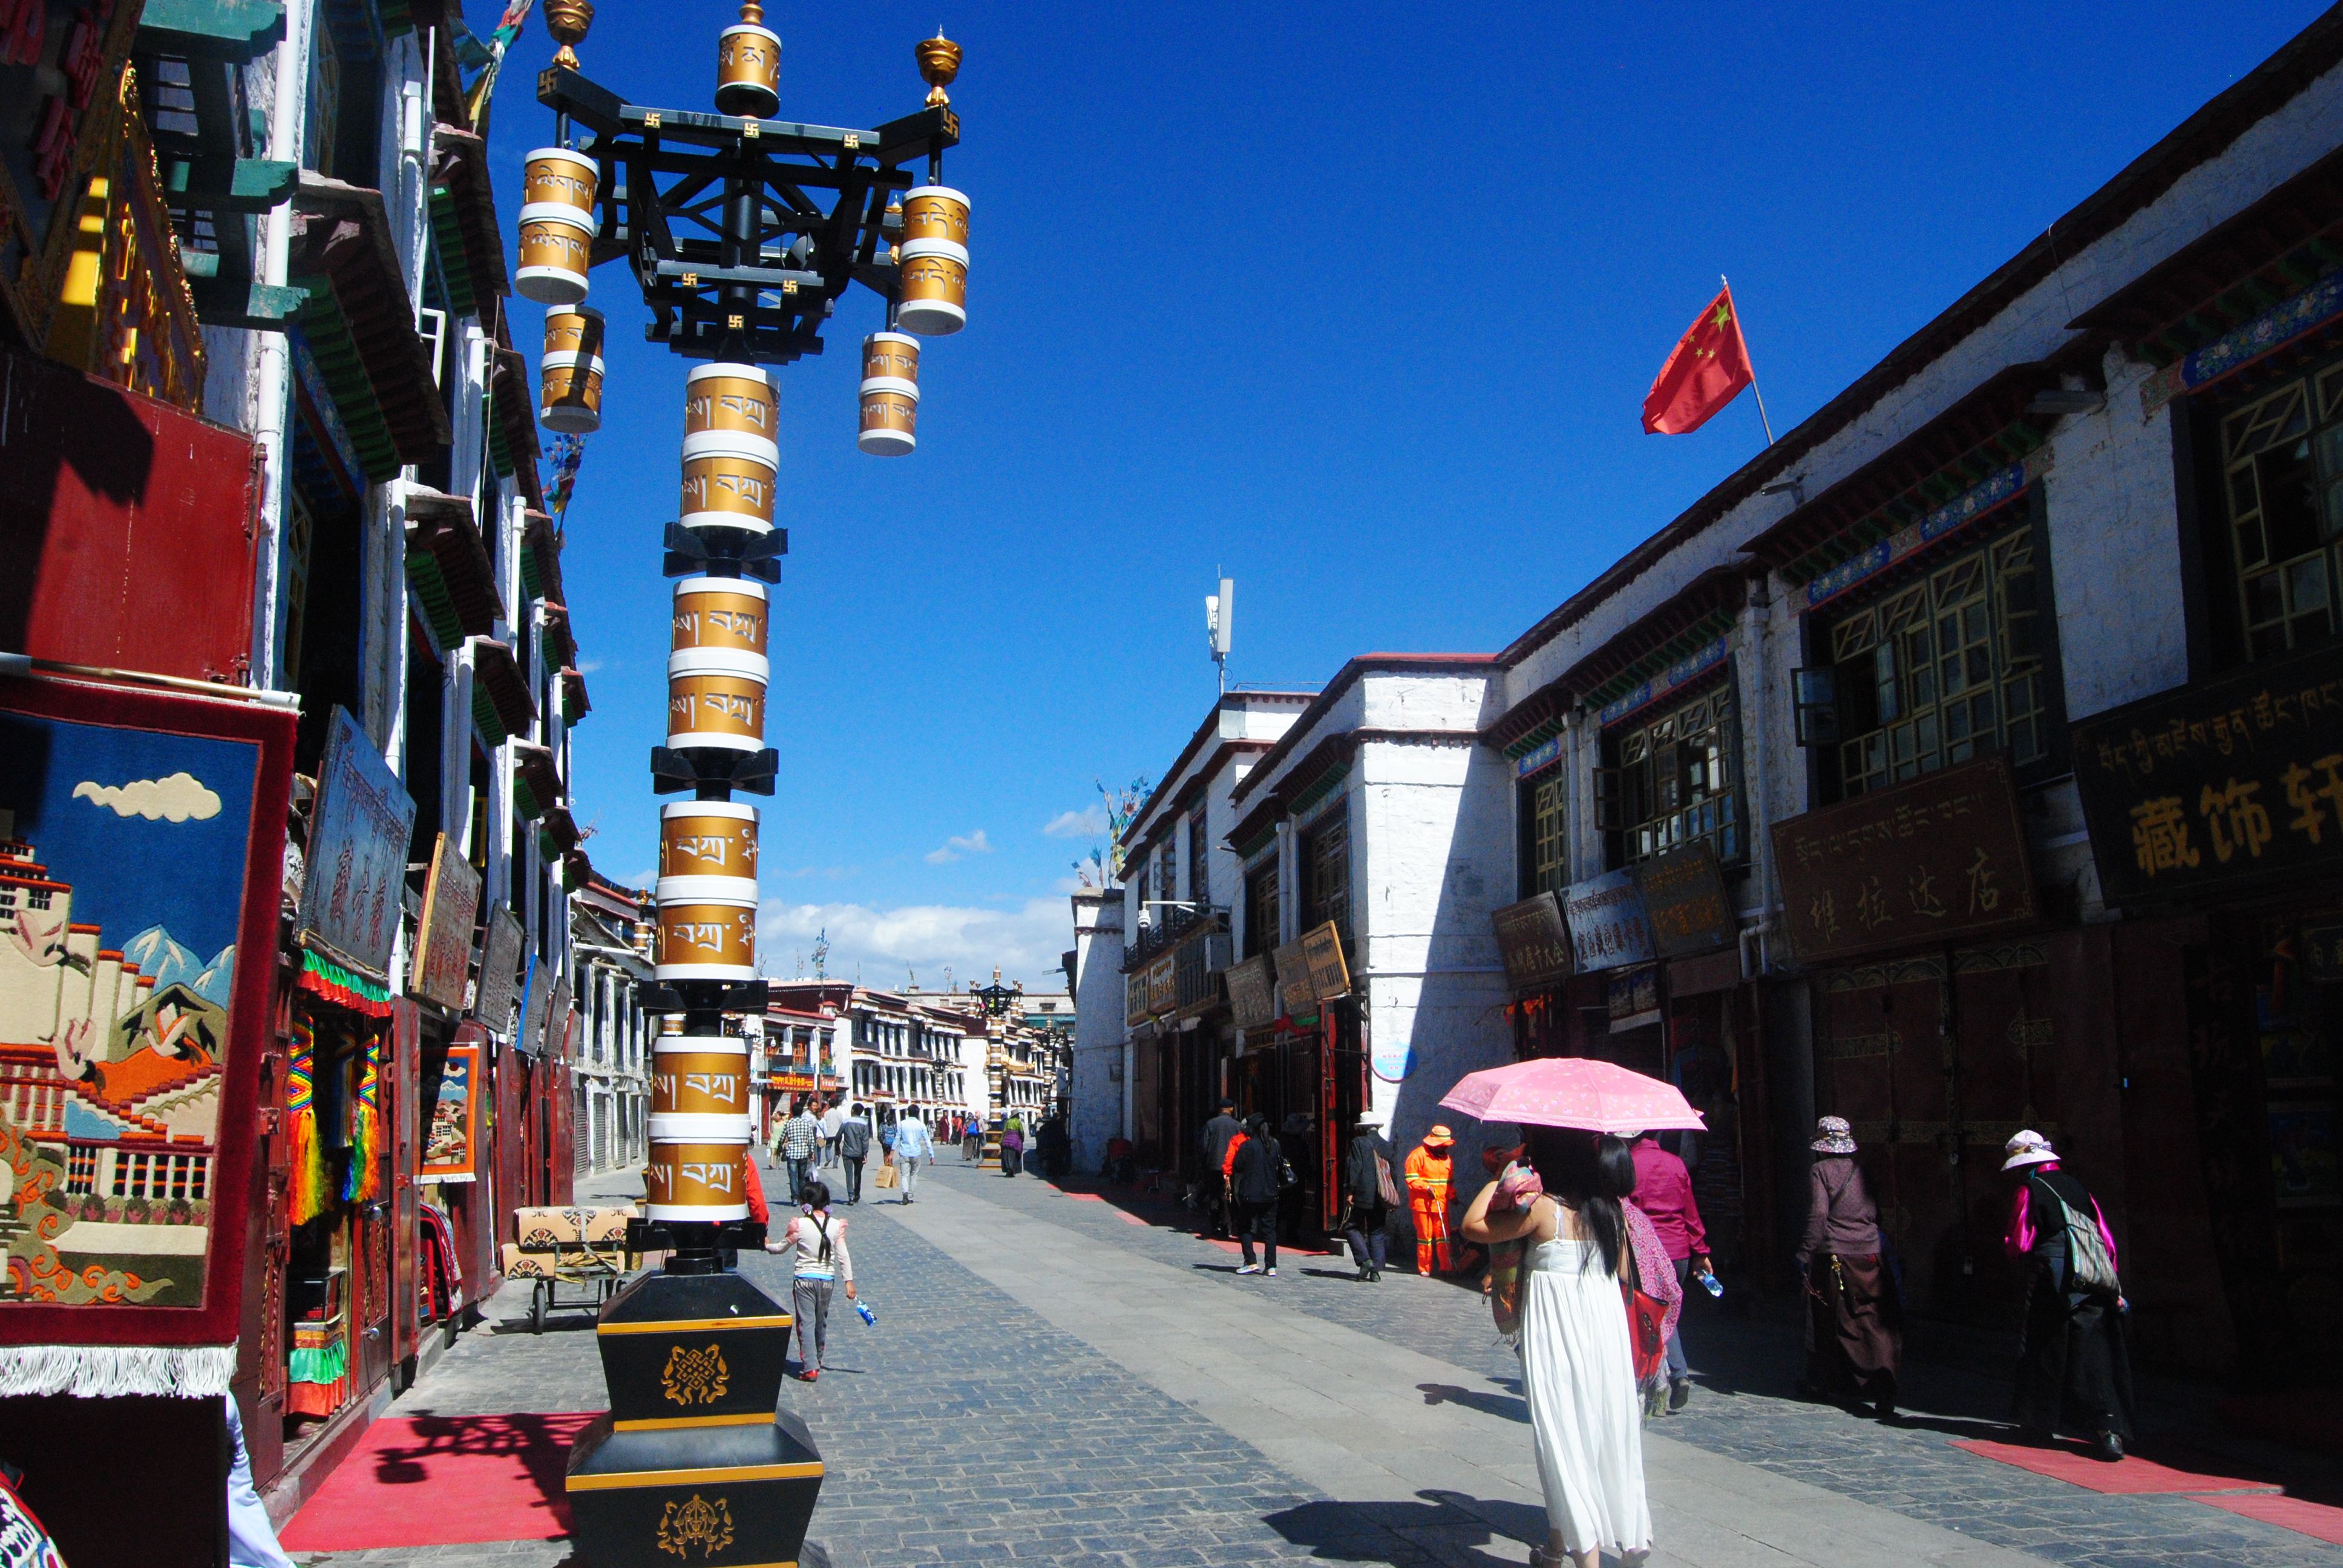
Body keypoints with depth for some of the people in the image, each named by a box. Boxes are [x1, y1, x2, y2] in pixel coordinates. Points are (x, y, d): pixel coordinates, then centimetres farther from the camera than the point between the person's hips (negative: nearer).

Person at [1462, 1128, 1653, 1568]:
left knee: (1565, 1437, 2)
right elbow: (1624, 1271, 13)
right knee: (1608, 1432, 14)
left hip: (1557, 1335, -6)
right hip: (1607, 1328, 6)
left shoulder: (1542, 1207, -14)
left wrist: (1500, 1179, -3)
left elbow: (1473, 1226, -13)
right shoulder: (1610, 1209, 4)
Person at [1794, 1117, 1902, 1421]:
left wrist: (1804, 1253, -12)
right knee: (1876, 1322, -1)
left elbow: (1817, 1216, -13)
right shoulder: (1861, 1171, 10)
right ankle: (1883, 1384, -17)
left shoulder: (1821, 1171, -4)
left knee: (1827, 1323, 10)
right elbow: (1875, 1213, 14)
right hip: (1869, 1256, 3)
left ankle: (1822, 1384, 23)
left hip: (1833, 1256, -3)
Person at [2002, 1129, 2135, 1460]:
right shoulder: (2078, 1188, 16)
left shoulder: (2028, 1191, -1)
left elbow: (2019, 1245, -5)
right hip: (2096, 1283, 5)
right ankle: (2109, 1429, -13)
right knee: (2096, 1356, 1)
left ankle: (2041, 1423, 17)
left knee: (2046, 1353, 8)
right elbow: (2108, 1239, 14)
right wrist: (2114, 1288, 18)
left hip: (2053, 1283, -5)